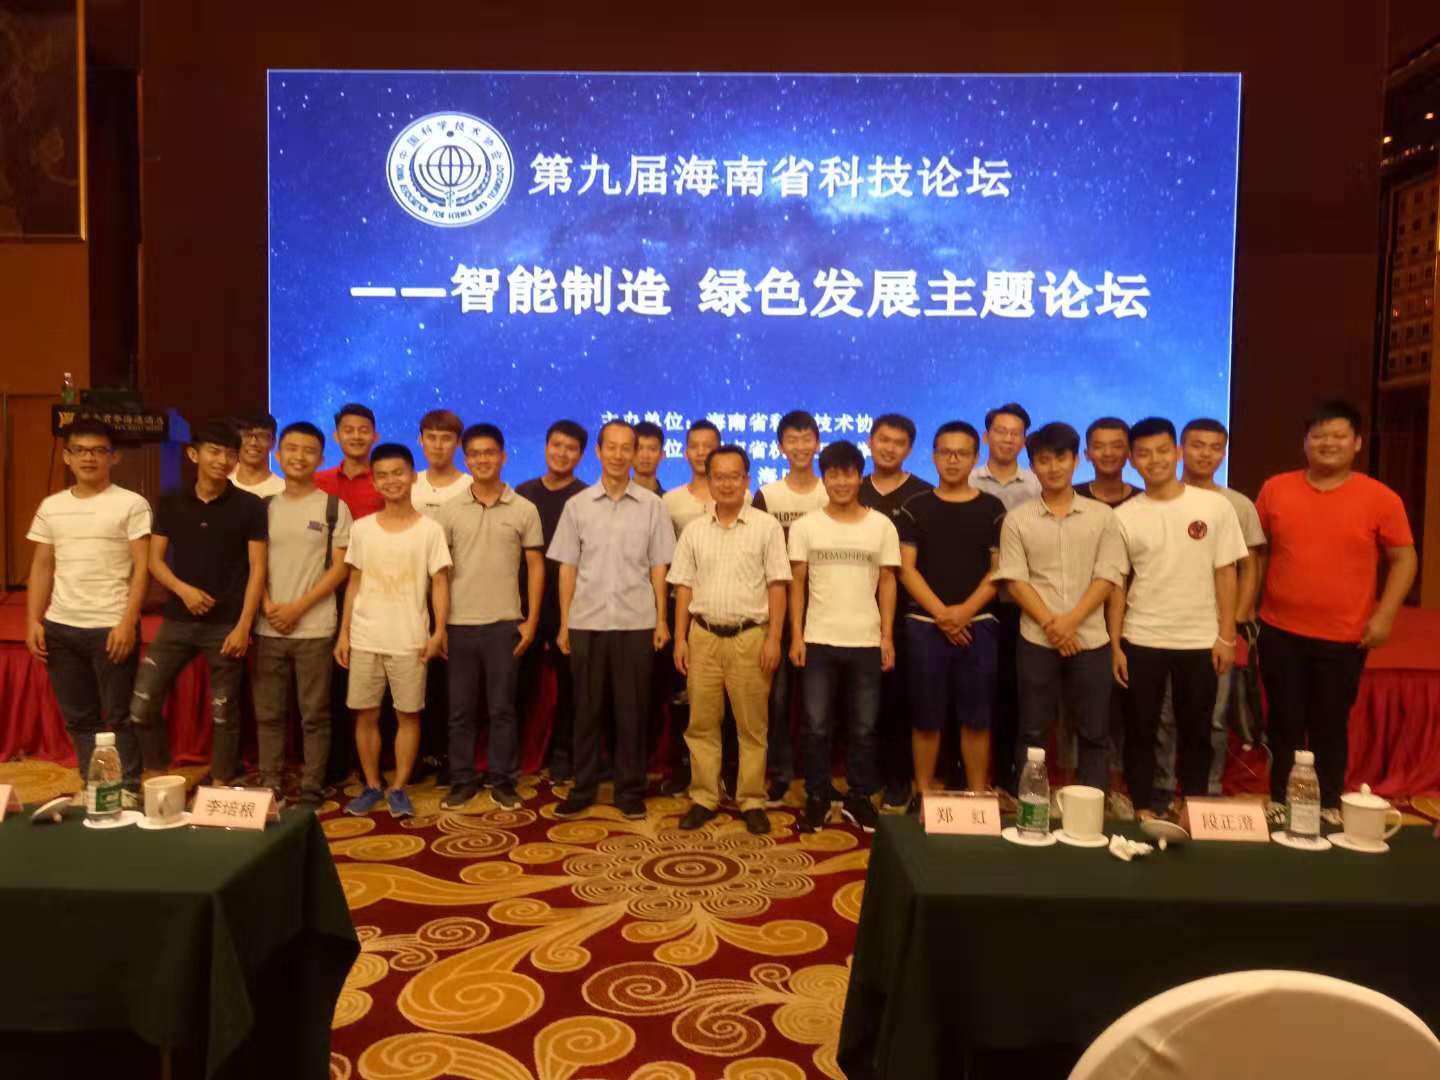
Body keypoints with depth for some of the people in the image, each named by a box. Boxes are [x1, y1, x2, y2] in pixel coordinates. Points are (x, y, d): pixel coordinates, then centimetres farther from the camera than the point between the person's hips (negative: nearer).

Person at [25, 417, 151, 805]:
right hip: (59, 627, 5)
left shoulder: (131, 504, -2)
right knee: (77, 717, 12)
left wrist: (128, 622, -15)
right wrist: (33, 621, 4)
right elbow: (42, 567, 14)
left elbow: (142, 567, -7)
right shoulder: (51, 506, 12)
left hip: (111, 627, -5)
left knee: (119, 716, 0)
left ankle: (129, 790, 9)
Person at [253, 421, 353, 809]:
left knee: (314, 715, 2)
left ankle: (311, 791, 12)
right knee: (268, 714, 9)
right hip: (268, 628, 4)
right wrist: (267, 604, -6)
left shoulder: (334, 508, 0)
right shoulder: (266, 506, 11)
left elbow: (340, 568, -4)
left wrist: (298, 606, -12)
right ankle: (270, 787, 21)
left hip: (314, 628, -3)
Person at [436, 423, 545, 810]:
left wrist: (531, 620, -2)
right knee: (460, 709, 8)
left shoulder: (524, 509, 1)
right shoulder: (450, 510, 4)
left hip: (504, 623, -1)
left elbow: (535, 566, 3)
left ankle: (503, 780, 17)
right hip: (459, 624, 1)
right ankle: (462, 780, 20)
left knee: (503, 707, 6)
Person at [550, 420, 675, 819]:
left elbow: (658, 567, 4)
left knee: (632, 711, 5)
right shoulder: (577, 505, 5)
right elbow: (568, 567, 6)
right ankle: (582, 787, 20)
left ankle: (630, 790, 17)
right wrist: (563, 624, 2)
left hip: (636, 623, -1)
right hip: (586, 622, 1)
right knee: (586, 710, 8)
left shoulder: (652, 505, 3)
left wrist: (661, 620, -1)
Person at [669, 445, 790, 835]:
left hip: (750, 637, -2)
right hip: (703, 635, 3)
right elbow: (684, 587, 9)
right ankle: (703, 798, 20)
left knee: (752, 725, 5)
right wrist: (680, 638, 4)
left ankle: (752, 801, 16)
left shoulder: (766, 526, -1)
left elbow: (777, 586, -3)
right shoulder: (694, 529, 7)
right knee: (701, 723, 8)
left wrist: (773, 638, -9)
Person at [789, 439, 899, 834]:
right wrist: (796, 636, -4)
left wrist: (887, 636, -1)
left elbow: (887, 583, 4)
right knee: (817, 726, 5)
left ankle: (858, 798, 22)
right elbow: (797, 583, 3)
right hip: (819, 640, 0)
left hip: (867, 641, 1)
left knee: (864, 727, 8)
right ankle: (817, 798, 18)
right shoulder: (805, 526, 2)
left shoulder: (882, 525, 3)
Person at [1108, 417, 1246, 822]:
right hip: (1141, 641, 0)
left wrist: (1226, 636, -3)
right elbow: (1116, 584, 2)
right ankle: (1143, 808, 21)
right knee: (1140, 729, 8)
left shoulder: (1214, 506, -3)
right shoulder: (1123, 516, -2)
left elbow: (1225, 573, 0)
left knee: (1196, 731, 11)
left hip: (1200, 641, 0)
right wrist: (1115, 645, -2)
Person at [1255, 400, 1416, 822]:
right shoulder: (1275, 489, 1)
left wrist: (1384, 615, -9)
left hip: (1344, 639, -1)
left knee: (1331, 726, 10)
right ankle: (1280, 802, 25)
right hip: (1280, 633, 1)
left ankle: (1328, 807, 26)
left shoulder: (1381, 498, -4)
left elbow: (1403, 559, 0)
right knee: (1285, 723, 11)